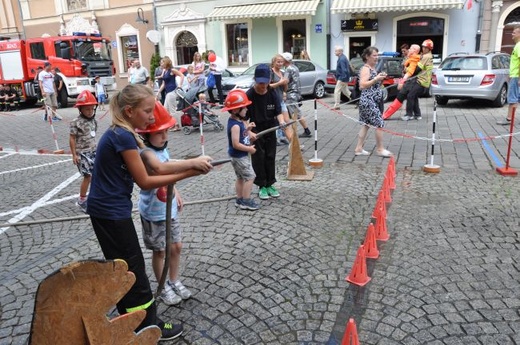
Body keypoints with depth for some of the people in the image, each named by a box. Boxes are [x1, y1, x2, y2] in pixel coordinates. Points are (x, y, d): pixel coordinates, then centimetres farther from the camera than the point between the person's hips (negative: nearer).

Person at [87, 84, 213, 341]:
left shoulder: (121, 133, 8)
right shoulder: (123, 137, -21)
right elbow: (144, 181, -18)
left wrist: (191, 163, -3)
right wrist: (187, 174, -15)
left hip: (105, 209, 10)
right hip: (112, 212, -10)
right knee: (133, 269, 3)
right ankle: (149, 327, 20)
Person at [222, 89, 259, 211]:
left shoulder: (238, 121, 5)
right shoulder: (235, 125, -25)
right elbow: (236, 144, -28)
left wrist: (247, 128, 1)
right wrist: (249, 149, -18)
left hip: (239, 156, 10)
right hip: (239, 156, -10)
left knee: (241, 177, 17)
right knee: (250, 176, -4)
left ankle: (239, 200, 26)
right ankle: (246, 201, 2)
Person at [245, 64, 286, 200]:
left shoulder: (272, 93, -6)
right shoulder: (249, 95, -16)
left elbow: (278, 111, -5)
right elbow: (244, 118, -15)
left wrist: (281, 121, -26)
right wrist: (249, 132, -27)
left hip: (271, 130, 3)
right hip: (256, 132, -3)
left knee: (270, 157, 10)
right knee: (258, 159, 3)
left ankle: (270, 184, 22)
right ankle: (262, 186, 15)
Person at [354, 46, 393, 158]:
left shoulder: (373, 68, 16)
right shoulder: (365, 68, -12)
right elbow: (362, 85, -22)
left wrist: (380, 79, 8)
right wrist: (376, 79, -21)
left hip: (375, 101, 10)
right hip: (368, 101, -10)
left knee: (366, 124, 10)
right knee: (379, 124, -5)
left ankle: (359, 148, 14)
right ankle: (380, 149, 6)